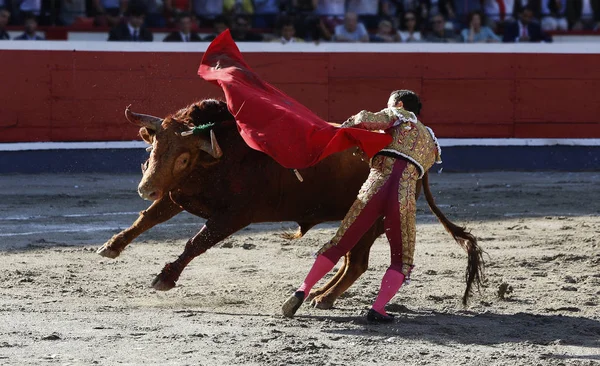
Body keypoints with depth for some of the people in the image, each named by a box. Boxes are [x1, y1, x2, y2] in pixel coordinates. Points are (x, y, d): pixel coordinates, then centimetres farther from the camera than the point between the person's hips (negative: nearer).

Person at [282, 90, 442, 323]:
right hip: (404, 196, 1)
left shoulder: (398, 116, 18)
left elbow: (366, 119, 0)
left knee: (339, 244, 8)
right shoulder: (431, 142, 32)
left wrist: (341, 129, 16)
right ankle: (378, 309, -8)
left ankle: (302, 291, -3)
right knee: (402, 261, 13)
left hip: (374, 187, -1)